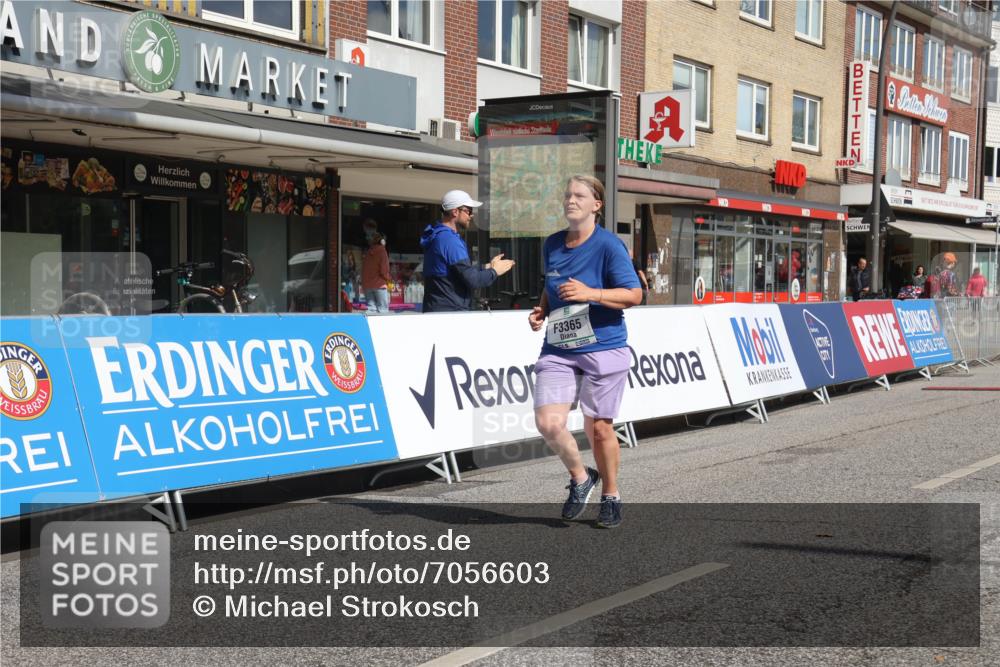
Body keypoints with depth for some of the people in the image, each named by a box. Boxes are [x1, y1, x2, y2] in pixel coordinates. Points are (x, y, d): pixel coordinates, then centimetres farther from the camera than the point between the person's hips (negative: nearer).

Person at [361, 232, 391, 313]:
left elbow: (363, 270, 11)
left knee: (371, 307, 4)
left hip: (366, 284, 5)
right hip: (379, 284, -5)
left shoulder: (367, 252, 13)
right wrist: (389, 278, 6)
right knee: (383, 309, -5)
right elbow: (384, 270, -11)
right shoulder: (382, 251, -4)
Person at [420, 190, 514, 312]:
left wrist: (487, 267, 14)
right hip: (450, 313, -10)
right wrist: (494, 271, -3)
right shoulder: (449, 240, -17)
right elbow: (472, 280, -20)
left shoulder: (437, 236, 14)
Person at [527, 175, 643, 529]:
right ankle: (580, 477, 17)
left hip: (603, 348, -4)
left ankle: (610, 496, 25)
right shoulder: (551, 244, 10)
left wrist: (590, 294, -24)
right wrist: (541, 310, 6)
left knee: (598, 427, 3)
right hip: (557, 350, 4)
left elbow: (633, 294, -12)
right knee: (548, 423, -11)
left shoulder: (608, 245, -8)